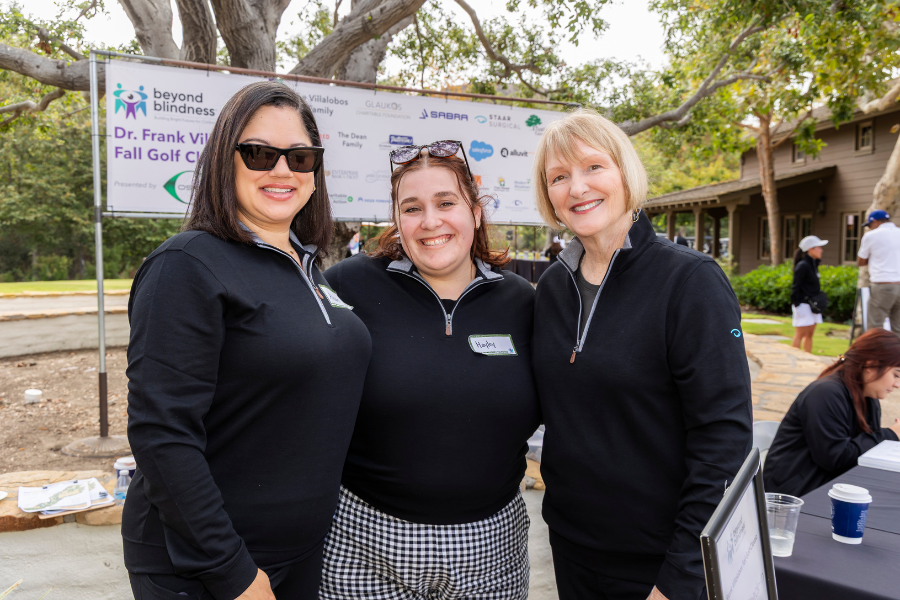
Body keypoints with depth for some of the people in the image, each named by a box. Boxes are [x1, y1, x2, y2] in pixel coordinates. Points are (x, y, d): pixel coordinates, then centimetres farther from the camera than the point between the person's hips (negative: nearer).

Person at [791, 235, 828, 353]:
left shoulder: (814, 264, 11)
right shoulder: (802, 266, -15)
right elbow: (795, 287, -15)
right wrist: (796, 305, -16)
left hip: (812, 304, 8)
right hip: (803, 305, -8)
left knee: (809, 334, 11)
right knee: (800, 334, -6)